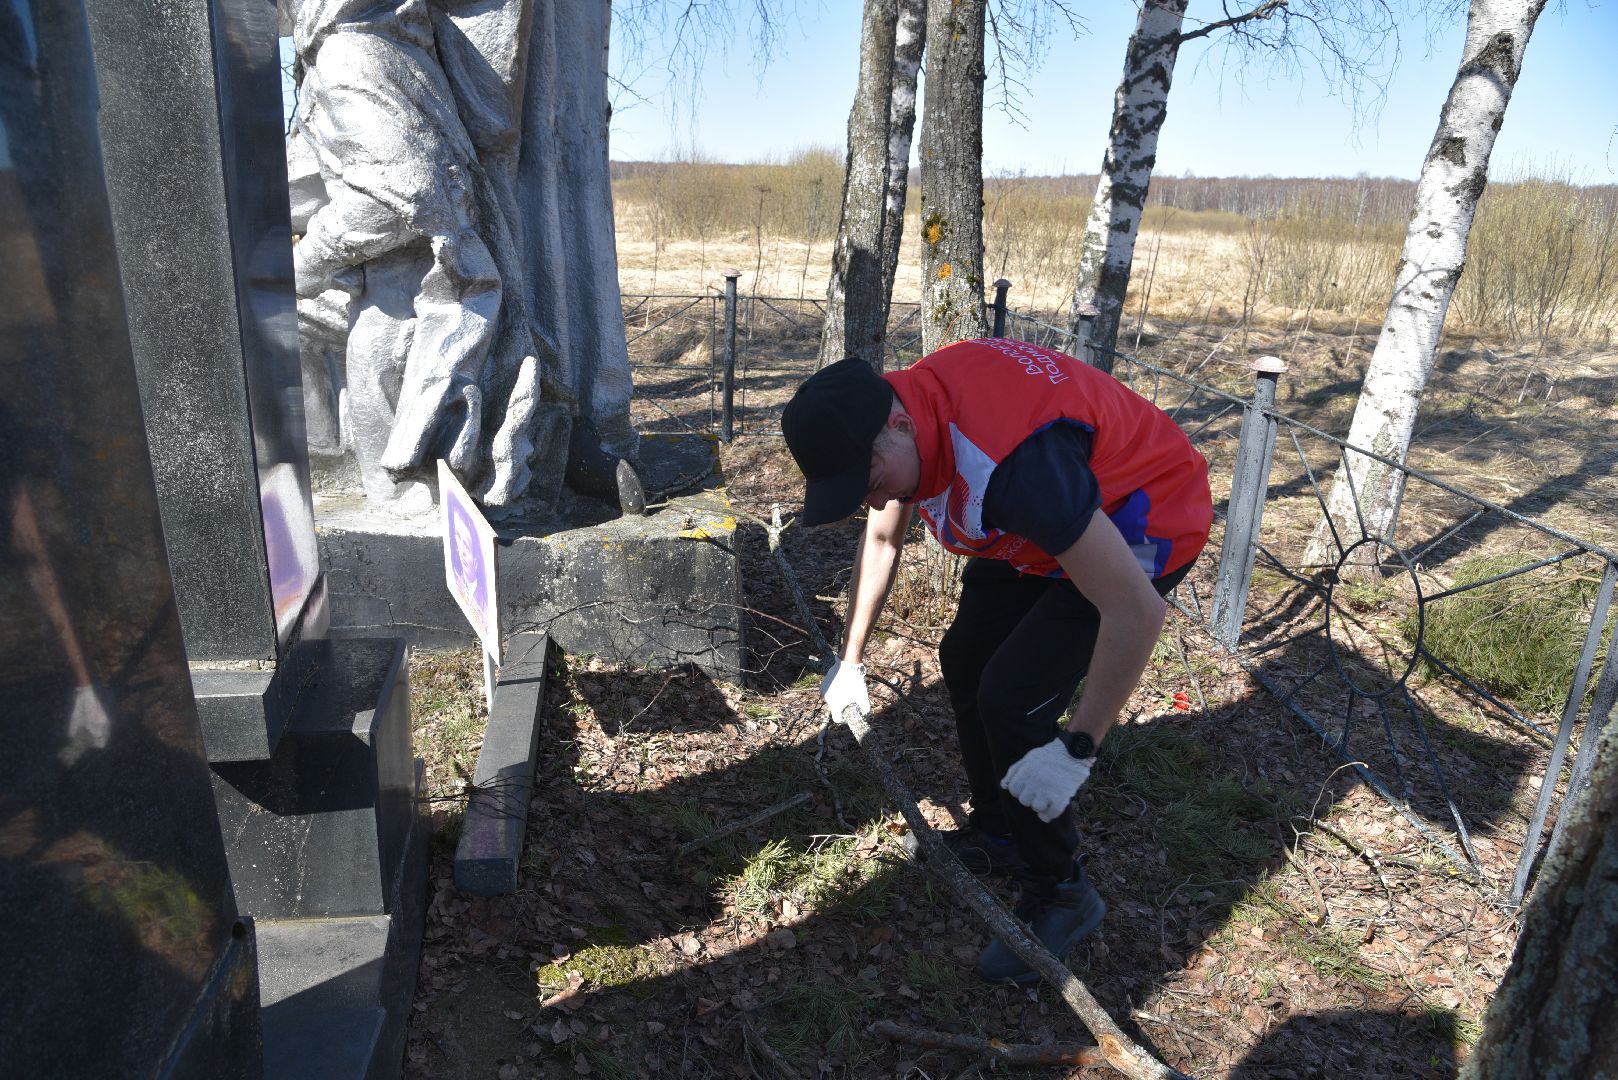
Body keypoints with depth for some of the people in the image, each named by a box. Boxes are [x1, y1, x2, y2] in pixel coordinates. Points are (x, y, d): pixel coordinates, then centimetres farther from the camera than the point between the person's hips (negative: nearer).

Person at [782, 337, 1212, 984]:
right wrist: (850, 662, 12)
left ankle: (1060, 894, 7)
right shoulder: (905, 406, -13)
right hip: (1051, 521, 9)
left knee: (1011, 699, -15)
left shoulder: (1010, 460, -42)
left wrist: (1075, 752, -31)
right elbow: (882, 540, 7)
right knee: (966, 662, 10)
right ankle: (997, 836, 30)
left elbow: (1137, 610, -38)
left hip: (1142, 529, -8)